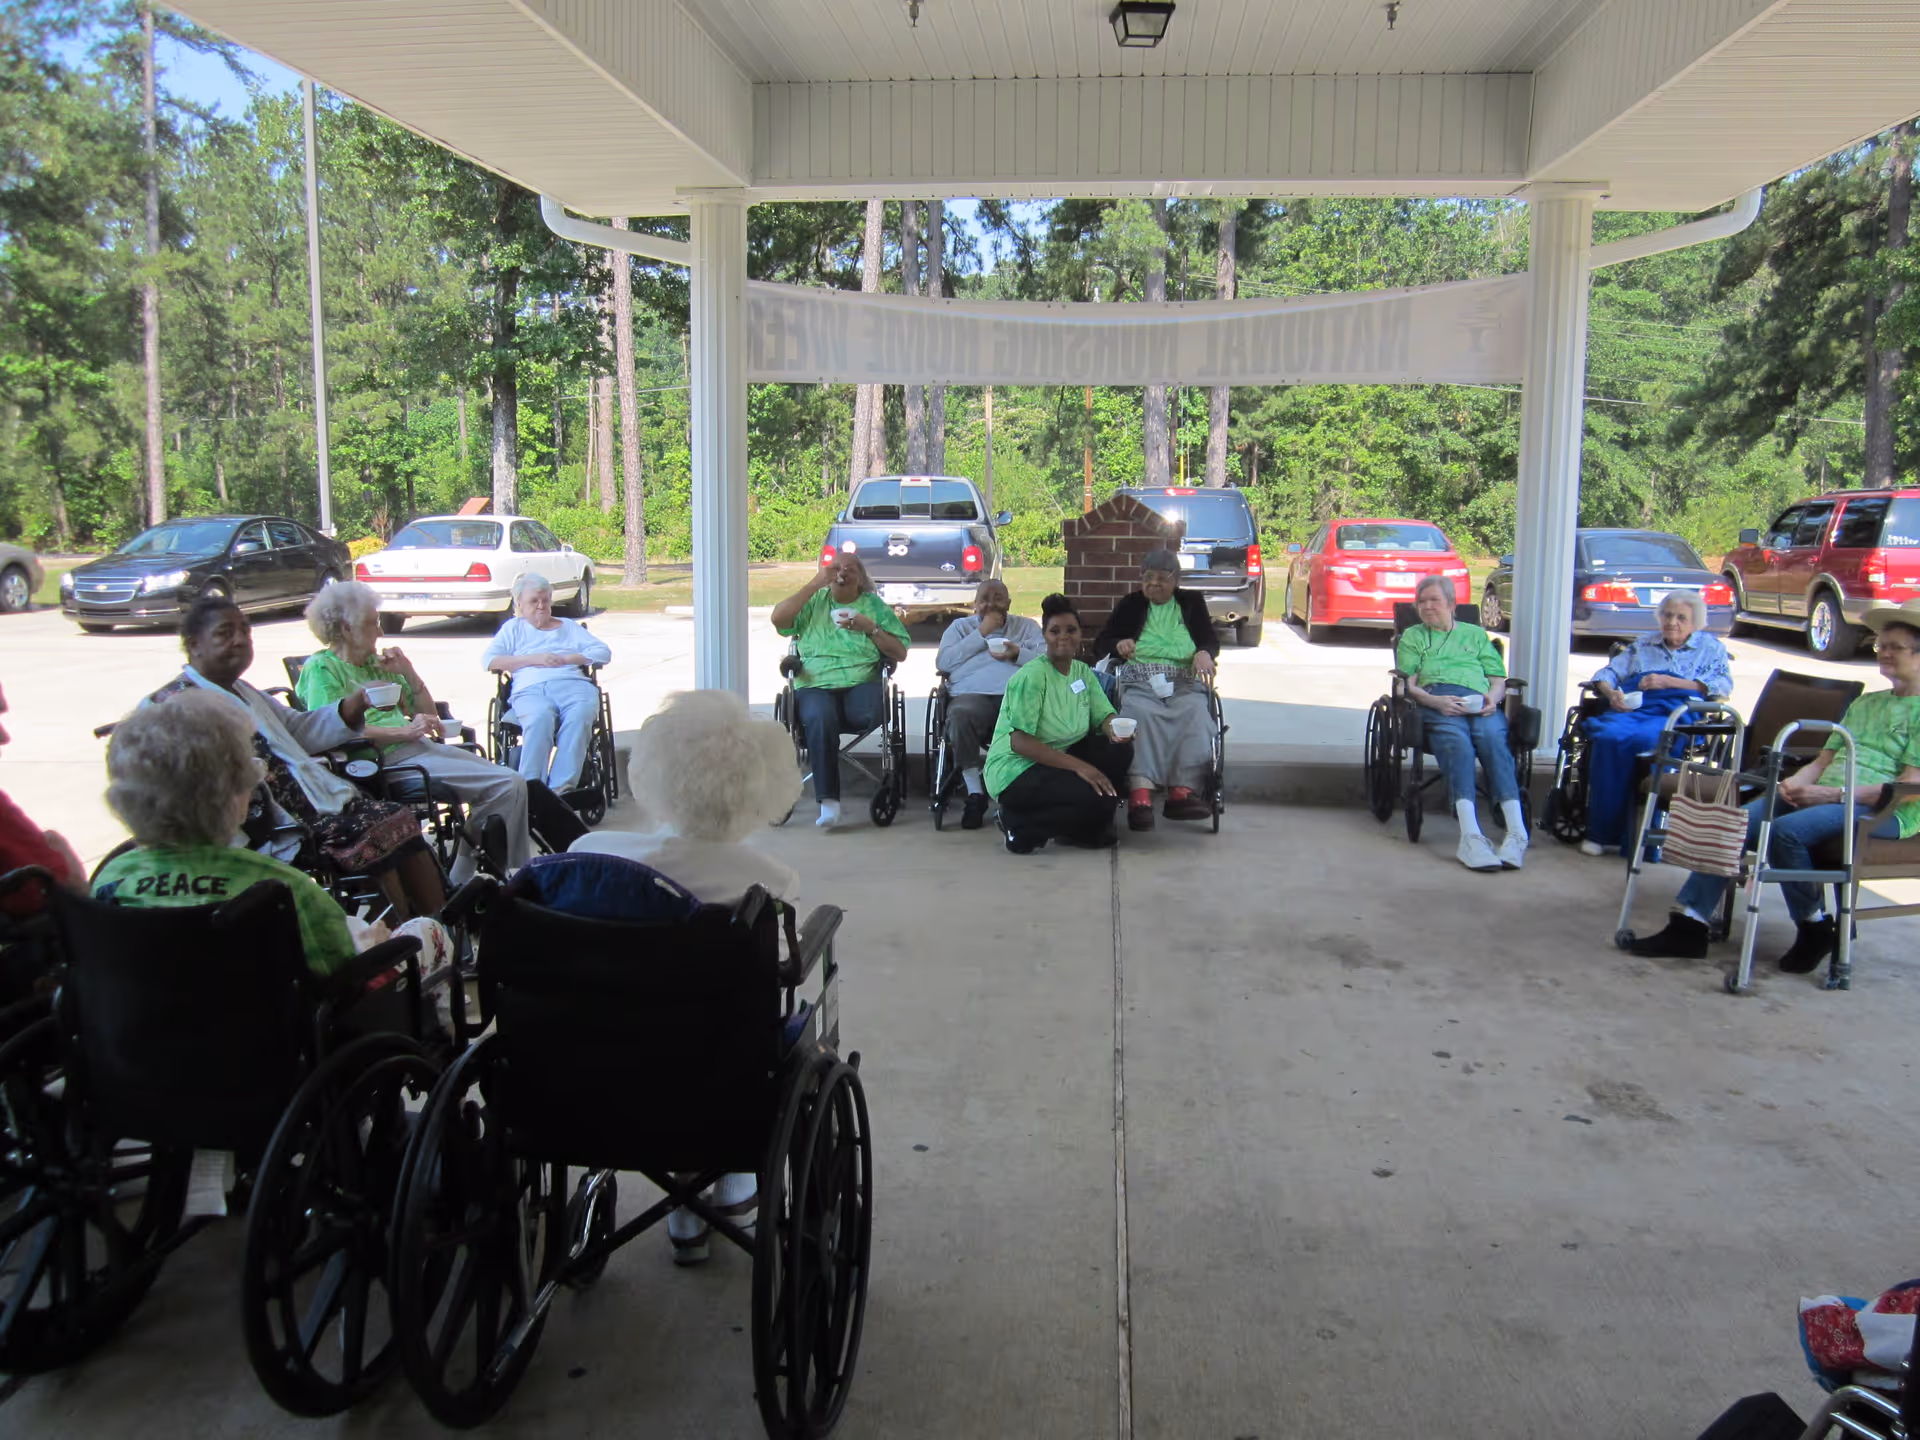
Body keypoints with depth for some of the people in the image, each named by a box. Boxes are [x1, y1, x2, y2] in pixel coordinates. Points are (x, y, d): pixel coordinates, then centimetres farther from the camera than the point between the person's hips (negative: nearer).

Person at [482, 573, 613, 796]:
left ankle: (561, 787, -46)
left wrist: (567, 658, 4)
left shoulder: (569, 626, 33)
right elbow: (488, 660, 12)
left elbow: (603, 652, 20)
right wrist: (534, 659, 2)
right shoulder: (513, 628, 29)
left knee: (580, 717, -36)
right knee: (540, 719, -38)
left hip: (573, 683, 1)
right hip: (531, 688, -1)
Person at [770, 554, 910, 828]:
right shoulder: (814, 601, 17)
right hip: (815, 686, 0)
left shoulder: (875, 605, 15)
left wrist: (870, 628, -5)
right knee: (820, 717, -36)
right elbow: (778, 619, -3)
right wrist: (814, 585, -3)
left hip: (862, 683, 1)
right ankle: (828, 801, -34)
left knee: (868, 713, -36)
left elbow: (900, 653, 9)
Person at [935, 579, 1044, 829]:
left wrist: (1019, 654, -7)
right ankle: (975, 794, -27)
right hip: (972, 694, 0)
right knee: (960, 715, -38)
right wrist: (981, 633, 5)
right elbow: (943, 663, 6)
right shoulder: (960, 626, 25)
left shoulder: (1026, 626, 26)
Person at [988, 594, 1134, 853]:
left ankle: (1081, 828, 6)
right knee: (1096, 798, -26)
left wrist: (1115, 729, -24)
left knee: (1119, 750, -8)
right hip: (1016, 770, -8)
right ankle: (1019, 824, -6)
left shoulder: (1083, 671, 5)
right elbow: (1019, 742, -25)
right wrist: (1079, 766, -29)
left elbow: (1104, 716, 3)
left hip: (1057, 760, 8)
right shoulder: (1032, 676, -19)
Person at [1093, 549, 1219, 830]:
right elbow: (1100, 646, 19)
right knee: (1141, 713, -37)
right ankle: (1140, 794, -53)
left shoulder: (1192, 602, 24)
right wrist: (1118, 644, -5)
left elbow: (1212, 640, 16)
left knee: (1195, 714, -35)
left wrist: (1204, 653, -9)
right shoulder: (1130, 604, 23)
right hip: (1139, 681, -1)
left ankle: (1182, 791, -48)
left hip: (1184, 682, 1)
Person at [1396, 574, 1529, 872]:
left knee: (1494, 739, -34)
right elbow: (1407, 683, 14)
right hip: (1435, 700, -2)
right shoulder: (1413, 636, 30)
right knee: (1456, 743, -36)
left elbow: (1499, 678, 22)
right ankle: (1471, 836, -52)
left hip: (1480, 703, 2)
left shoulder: (1476, 634, 33)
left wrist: (1493, 698, -2)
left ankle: (1517, 832, -45)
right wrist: (1434, 700, -7)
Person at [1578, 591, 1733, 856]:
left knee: (1646, 740, -40)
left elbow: (1723, 685, 5)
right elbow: (1607, 673, 25)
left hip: (1673, 714, -3)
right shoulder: (1643, 645, 32)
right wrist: (1611, 693, 0)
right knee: (1609, 737, -35)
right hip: (1630, 709, 3)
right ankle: (1602, 831, -31)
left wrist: (1669, 682, -3)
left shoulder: (1711, 647, 22)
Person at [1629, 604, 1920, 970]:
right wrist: (1795, 782, -2)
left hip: (1887, 810, -7)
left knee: (1787, 829, -33)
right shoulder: (1864, 704, 25)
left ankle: (1815, 928, -11)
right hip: (1824, 798, 7)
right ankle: (1689, 923, -18)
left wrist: (1834, 795, -18)